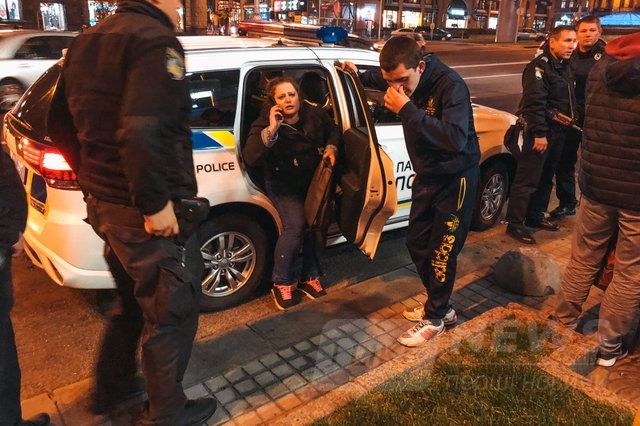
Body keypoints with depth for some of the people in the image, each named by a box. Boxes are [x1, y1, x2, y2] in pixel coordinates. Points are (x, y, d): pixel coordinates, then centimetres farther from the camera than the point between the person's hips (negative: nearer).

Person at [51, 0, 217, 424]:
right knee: (170, 315, 9)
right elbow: (142, 133, -31)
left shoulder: (87, 41, 13)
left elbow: (61, 126, 19)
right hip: (149, 215, -9)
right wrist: (155, 203, -22)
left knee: (133, 303, 27)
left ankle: (112, 388, 45)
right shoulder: (155, 40, -16)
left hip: (103, 203, 9)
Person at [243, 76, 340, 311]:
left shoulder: (314, 114, -7)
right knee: (295, 226, -20)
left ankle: (310, 277, 13)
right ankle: (281, 283, -2)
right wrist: (271, 130, -38)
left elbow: (333, 131, 13)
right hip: (284, 185, -4)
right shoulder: (265, 123, -17)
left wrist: (331, 147, -8)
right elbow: (250, 157, -31)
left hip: (313, 180, 4)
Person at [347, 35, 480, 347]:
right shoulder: (400, 79, -5)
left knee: (442, 251, 0)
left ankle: (435, 318, 21)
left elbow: (456, 139, -41)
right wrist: (359, 76, 6)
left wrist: (407, 110, -39)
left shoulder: (450, 85, -27)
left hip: (455, 178, -7)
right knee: (417, 243, 13)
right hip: (426, 175, 8)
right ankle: (440, 307, 32)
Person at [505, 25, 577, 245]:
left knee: (546, 177, 17)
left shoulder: (564, 66, 15)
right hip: (541, 132, -9)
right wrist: (540, 133, -24)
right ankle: (515, 224, -1)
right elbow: (535, 103, -21)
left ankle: (535, 216, 30)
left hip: (558, 131, 9)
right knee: (527, 179, -7)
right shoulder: (539, 67, -14)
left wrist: (568, 125, 17)